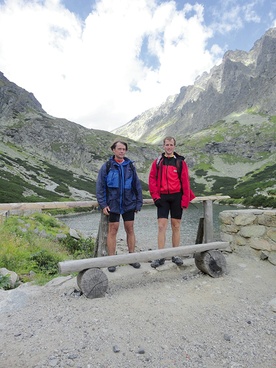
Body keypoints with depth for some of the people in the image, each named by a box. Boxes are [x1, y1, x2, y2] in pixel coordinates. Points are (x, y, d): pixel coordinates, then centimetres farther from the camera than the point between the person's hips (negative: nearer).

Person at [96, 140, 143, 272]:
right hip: (113, 204, -2)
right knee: (112, 230, 4)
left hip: (129, 204, 2)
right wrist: (103, 204, -8)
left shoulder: (130, 166, 5)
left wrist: (139, 202, 4)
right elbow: (100, 186, -2)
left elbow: (137, 185, 8)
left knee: (130, 229, 9)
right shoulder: (107, 166, -1)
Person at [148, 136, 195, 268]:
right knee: (161, 226, -2)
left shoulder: (180, 162, 3)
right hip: (162, 198, 0)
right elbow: (152, 180, 3)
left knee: (176, 226, 7)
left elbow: (185, 182, 0)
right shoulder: (157, 162, 6)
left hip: (176, 197, 0)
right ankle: (160, 257, 7)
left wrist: (185, 200, -6)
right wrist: (156, 197, -6)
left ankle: (175, 255, 20)